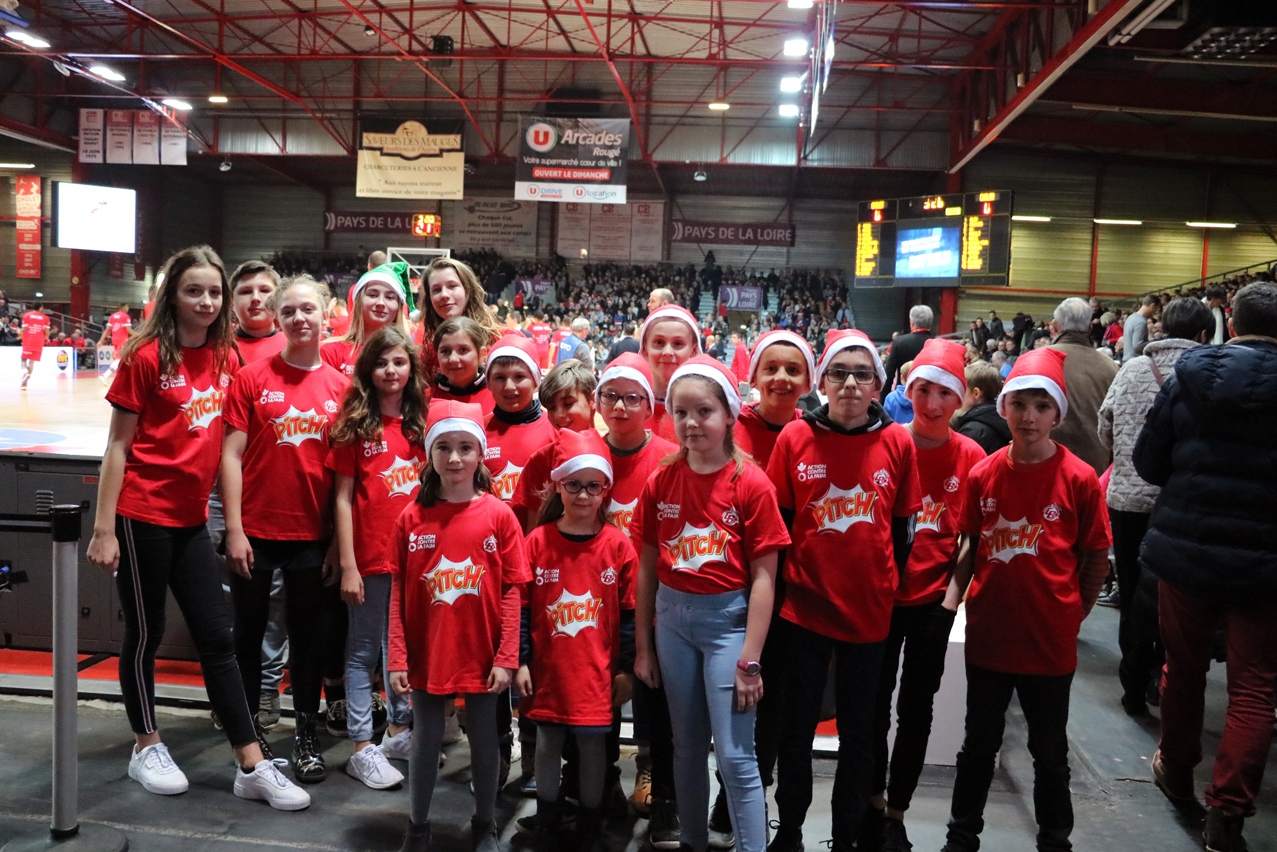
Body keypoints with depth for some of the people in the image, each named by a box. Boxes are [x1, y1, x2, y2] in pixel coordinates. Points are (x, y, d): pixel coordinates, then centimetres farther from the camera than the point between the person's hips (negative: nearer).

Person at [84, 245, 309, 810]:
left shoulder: (226, 358, 5)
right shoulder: (146, 356, -8)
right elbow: (118, 447, -7)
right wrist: (103, 529, -9)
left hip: (191, 517, 5)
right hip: (142, 514, -5)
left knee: (217, 637, 5)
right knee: (146, 632, 8)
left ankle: (253, 768, 8)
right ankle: (147, 748, 29)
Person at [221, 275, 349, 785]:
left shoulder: (341, 388, 1)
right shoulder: (252, 379, -3)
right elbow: (232, 455, -4)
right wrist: (234, 530, -9)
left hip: (312, 534, 1)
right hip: (255, 531, -1)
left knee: (310, 636, 11)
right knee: (248, 631, 13)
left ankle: (307, 735, 26)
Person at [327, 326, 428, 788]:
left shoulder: (422, 423, 7)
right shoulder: (356, 424, -2)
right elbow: (342, 498, -4)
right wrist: (348, 566, -9)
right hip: (371, 559, -4)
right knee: (364, 651, 6)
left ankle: (400, 732, 29)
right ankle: (362, 749, 14)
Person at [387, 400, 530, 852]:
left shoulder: (499, 515, -7)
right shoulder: (412, 517, -4)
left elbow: (512, 592, -5)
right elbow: (398, 593, -1)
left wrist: (506, 657, -8)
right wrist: (397, 658, -4)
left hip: (482, 655, 0)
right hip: (426, 654, 1)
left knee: (484, 741, 14)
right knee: (425, 741, 14)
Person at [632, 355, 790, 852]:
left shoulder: (752, 485, -11)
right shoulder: (660, 482, 0)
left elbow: (763, 578, -10)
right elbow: (647, 569, 6)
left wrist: (749, 660, -13)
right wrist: (642, 645, 7)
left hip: (729, 619, -4)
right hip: (672, 618, 4)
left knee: (735, 756, -1)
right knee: (687, 746, 17)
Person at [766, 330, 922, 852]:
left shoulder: (897, 442, -4)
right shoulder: (795, 438, -6)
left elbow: (902, 526, 5)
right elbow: (776, 521, 1)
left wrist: (889, 588, 6)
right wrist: (777, 585, 1)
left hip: (869, 609, 1)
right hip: (804, 606, 0)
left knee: (858, 731, 14)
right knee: (797, 727, 12)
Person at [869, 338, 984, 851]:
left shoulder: (971, 456, -4)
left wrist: (954, 587, -7)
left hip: (932, 599, 0)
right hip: (880, 596, 0)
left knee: (916, 710, 10)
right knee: (875, 703, 12)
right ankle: (874, 798, 32)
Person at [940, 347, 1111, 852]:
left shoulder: (1079, 478, -10)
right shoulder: (983, 474, -3)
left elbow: (1096, 557, -2)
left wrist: (1075, 615, -2)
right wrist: (951, 601, -2)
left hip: (1049, 640, -2)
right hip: (988, 634, 2)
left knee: (1050, 752, 16)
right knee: (979, 745, 18)